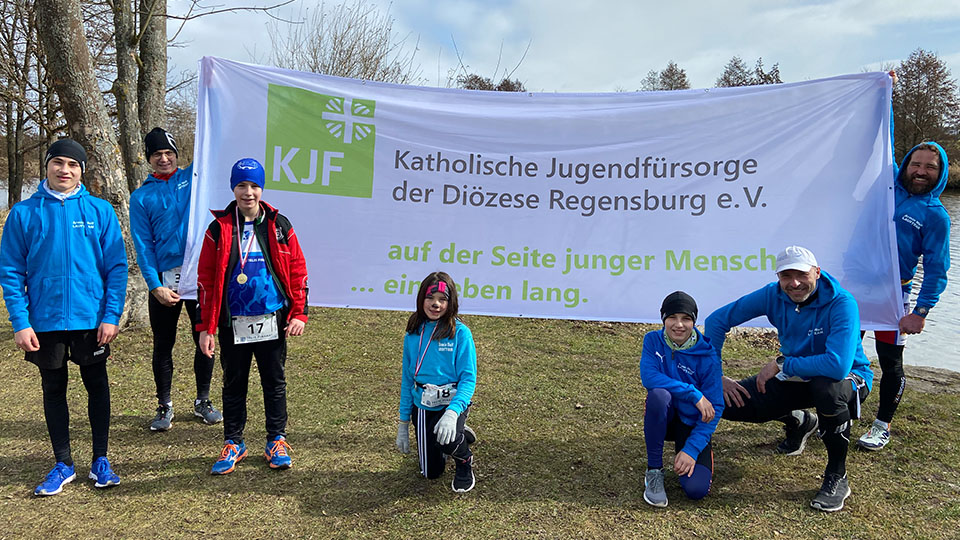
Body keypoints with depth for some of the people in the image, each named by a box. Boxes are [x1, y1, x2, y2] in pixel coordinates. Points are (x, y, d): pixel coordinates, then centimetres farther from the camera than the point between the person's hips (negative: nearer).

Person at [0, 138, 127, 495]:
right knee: (53, 390, 11)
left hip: (92, 319, -1)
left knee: (96, 386, 9)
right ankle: (63, 465, 25)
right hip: (44, 320, 1)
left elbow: (116, 267, -3)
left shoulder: (99, 211, -3)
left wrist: (111, 316, -10)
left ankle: (101, 460, 23)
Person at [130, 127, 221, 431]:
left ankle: (203, 401, 23)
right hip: (164, 279, 0)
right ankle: (164, 406, 21)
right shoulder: (141, 197, 5)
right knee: (163, 345, 7)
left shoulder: (194, 176, 8)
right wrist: (155, 286, -10)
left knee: (204, 340, 8)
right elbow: (143, 245, 0)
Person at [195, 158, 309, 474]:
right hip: (233, 323, 0)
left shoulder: (279, 225, 2)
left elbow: (298, 270, 3)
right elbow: (205, 279, 1)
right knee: (233, 384, 11)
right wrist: (205, 327, -3)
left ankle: (277, 442, 24)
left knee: (275, 382, 10)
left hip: (272, 320, 0)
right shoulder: (219, 228, 0)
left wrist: (298, 313, -3)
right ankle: (233, 443, 26)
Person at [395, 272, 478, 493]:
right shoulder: (413, 334, 1)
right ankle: (459, 436, 41)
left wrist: (452, 413, -33)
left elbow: (469, 379, -17)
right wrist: (403, 423, 8)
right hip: (422, 408, 5)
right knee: (431, 472, 11)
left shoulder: (460, 333, -13)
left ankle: (464, 460, 3)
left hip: (451, 405, -4)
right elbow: (407, 378, 7)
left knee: (446, 439, -35)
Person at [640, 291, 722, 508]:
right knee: (659, 394, -35)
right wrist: (693, 394, -30)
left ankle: (682, 451, 14)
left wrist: (692, 449, -22)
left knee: (696, 489, -22)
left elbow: (715, 408, -14)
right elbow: (648, 376, -25)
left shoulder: (707, 357, -15)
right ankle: (654, 470, -16)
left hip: (693, 423, -1)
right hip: (664, 417, 1)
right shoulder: (653, 340, -9)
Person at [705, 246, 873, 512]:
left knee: (827, 385, -42)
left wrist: (780, 365, -31)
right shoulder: (773, 295, -13)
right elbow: (717, 320, -7)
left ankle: (837, 478, -16)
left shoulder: (842, 303, -28)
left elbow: (838, 365, -41)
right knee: (729, 404, -11)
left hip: (849, 379, -5)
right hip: (796, 376, 5)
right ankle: (799, 422, 21)